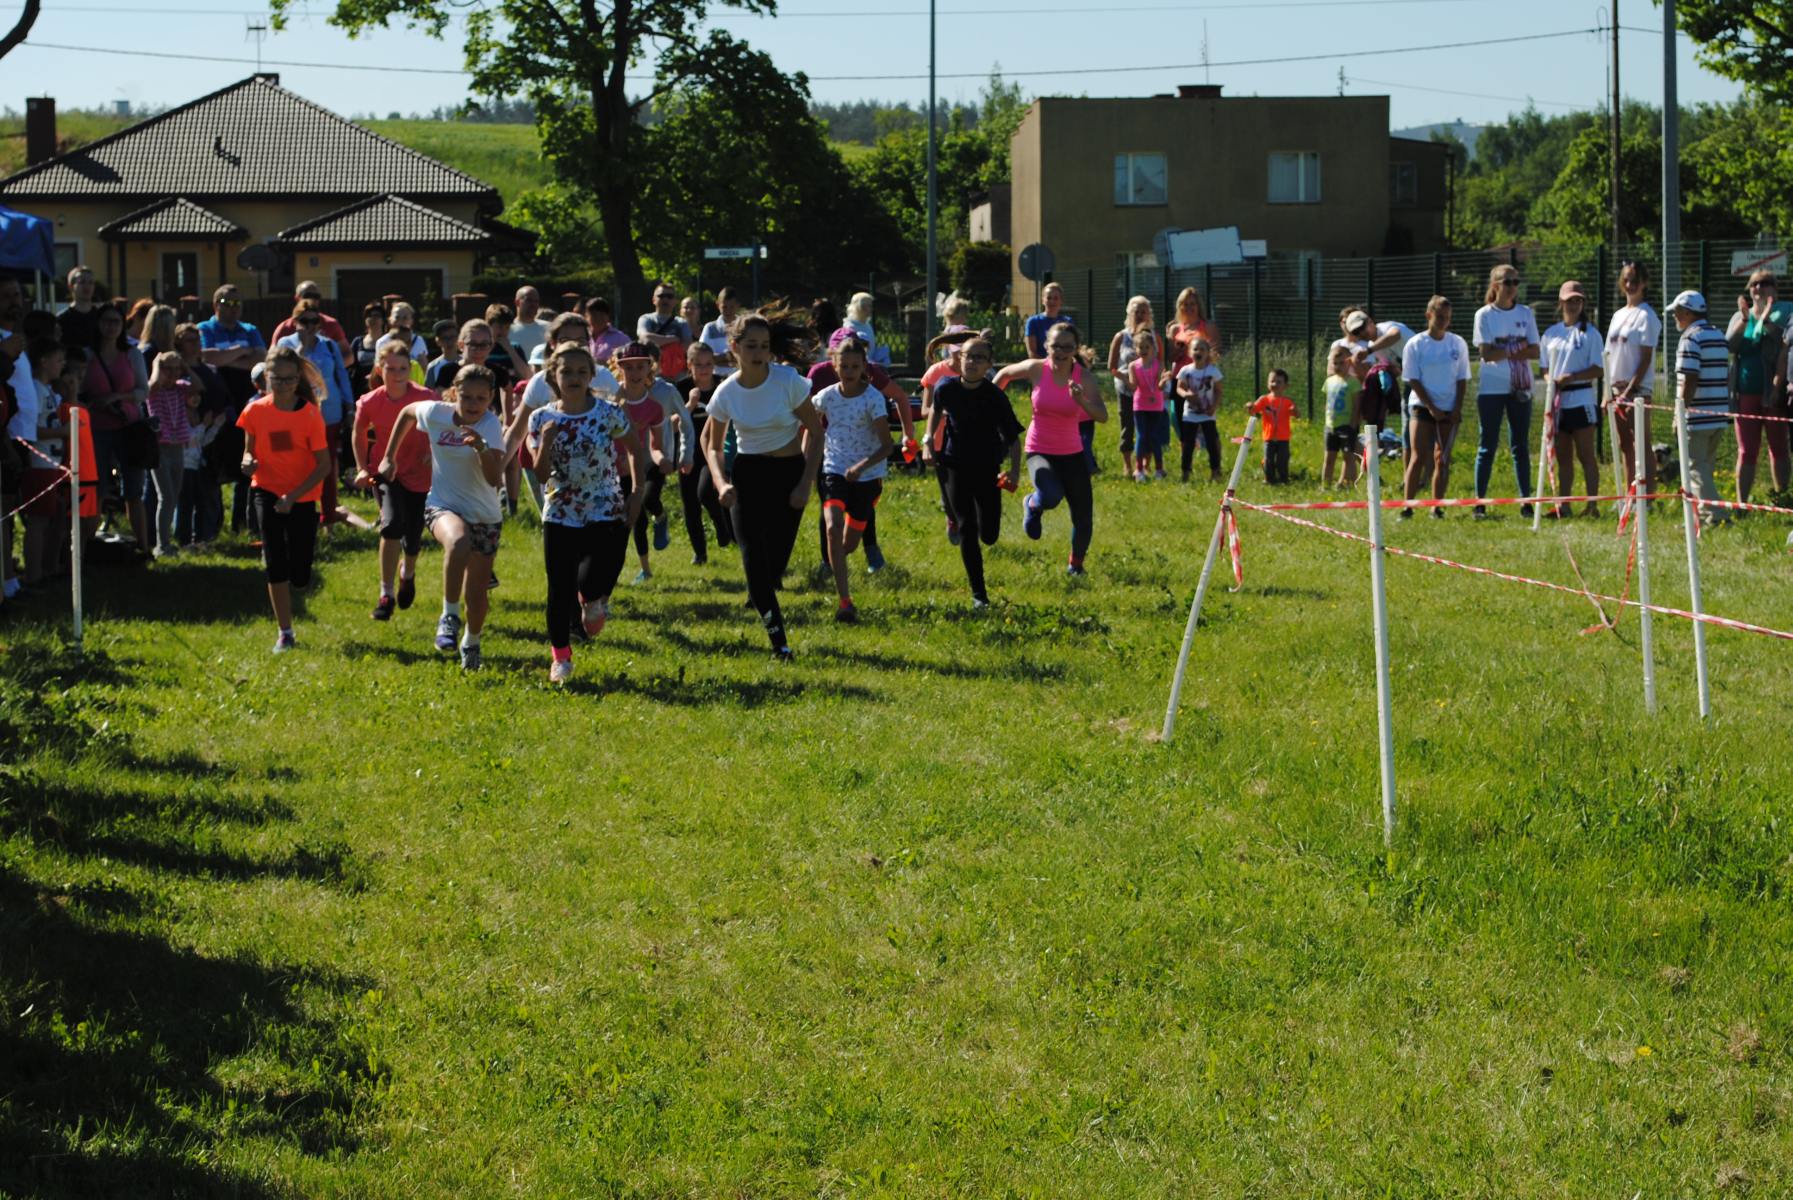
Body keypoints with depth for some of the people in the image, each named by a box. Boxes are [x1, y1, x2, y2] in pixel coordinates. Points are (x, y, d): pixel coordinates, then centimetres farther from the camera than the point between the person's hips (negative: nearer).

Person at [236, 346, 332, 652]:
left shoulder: (310, 414, -14)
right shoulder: (256, 411, -6)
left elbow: (324, 465, -12)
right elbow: (249, 451, 6)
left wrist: (293, 496, -20)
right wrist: (248, 462, -20)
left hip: (302, 497, -1)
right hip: (268, 491, 1)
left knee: (299, 576, 0)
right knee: (276, 566, -10)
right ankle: (285, 633, 1)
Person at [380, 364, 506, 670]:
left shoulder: (491, 425, -17)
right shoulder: (435, 413, -11)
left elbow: (494, 478, -28)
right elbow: (407, 412, 13)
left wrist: (482, 447, -45)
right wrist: (389, 457, 14)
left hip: (485, 517, 1)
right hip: (442, 506, -1)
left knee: (477, 593, 5)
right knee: (458, 541, -38)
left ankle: (471, 642, 38)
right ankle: (449, 617, -23)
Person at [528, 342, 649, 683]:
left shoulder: (610, 414, -6)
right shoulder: (541, 418, -1)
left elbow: (636, 451, 8)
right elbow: (542, 473, -6)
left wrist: (637, 494, 0)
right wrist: (546, 441, -23)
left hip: (606, 514, -2)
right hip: (560, 515, 2)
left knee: (591, 582, -19)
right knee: (560, 589, 3)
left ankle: (593, 598, 21)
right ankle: (561, 657, 22)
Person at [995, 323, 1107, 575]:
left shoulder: (1083, 379, -12)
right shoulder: (1036, 370, -11)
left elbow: (1102, 416, -24)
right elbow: (1004, 374, 10)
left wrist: (1082, 401, -42)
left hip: (1072, 454, 2)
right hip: (1039, 451, -2)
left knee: (1083, 517, 5)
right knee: (1051, 496, -32)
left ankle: (1076, 563, 36)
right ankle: (1033, 506, 7)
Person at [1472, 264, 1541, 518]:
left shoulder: (1525, 313, 7)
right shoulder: (1484, 315, -1)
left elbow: (1534, 352, 0)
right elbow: (1487, 353, -10)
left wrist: (1504, 352, -13)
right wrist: (1517, 349, -10)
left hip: (1520, 388, 3)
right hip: (1491, 389, -3)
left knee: (1521, 446, 4)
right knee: (1487, 446, 0)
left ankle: (1526, 502, 6)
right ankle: (1479, 503, 3)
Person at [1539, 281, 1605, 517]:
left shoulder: (1589, 332, -2)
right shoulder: (1551, 334, 12)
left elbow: (1598, 370, -7)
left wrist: (1571, 377, -18)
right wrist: (1551, 380, -5)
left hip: (1582, 398, -5)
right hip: (1557, 401, 5)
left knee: (1585, 454, -4)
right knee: (1563, 457, 9)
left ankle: (1592, 505, -3)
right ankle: (1562, 505, 12)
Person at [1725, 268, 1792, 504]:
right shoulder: (1739, 316, 13)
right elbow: (1729, 344, -3)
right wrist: (1745, 319, -13)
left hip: (1773, 393, -3)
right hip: (1746, 393, 3)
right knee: (1746, 451, 1)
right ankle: (1741, 502, 1)